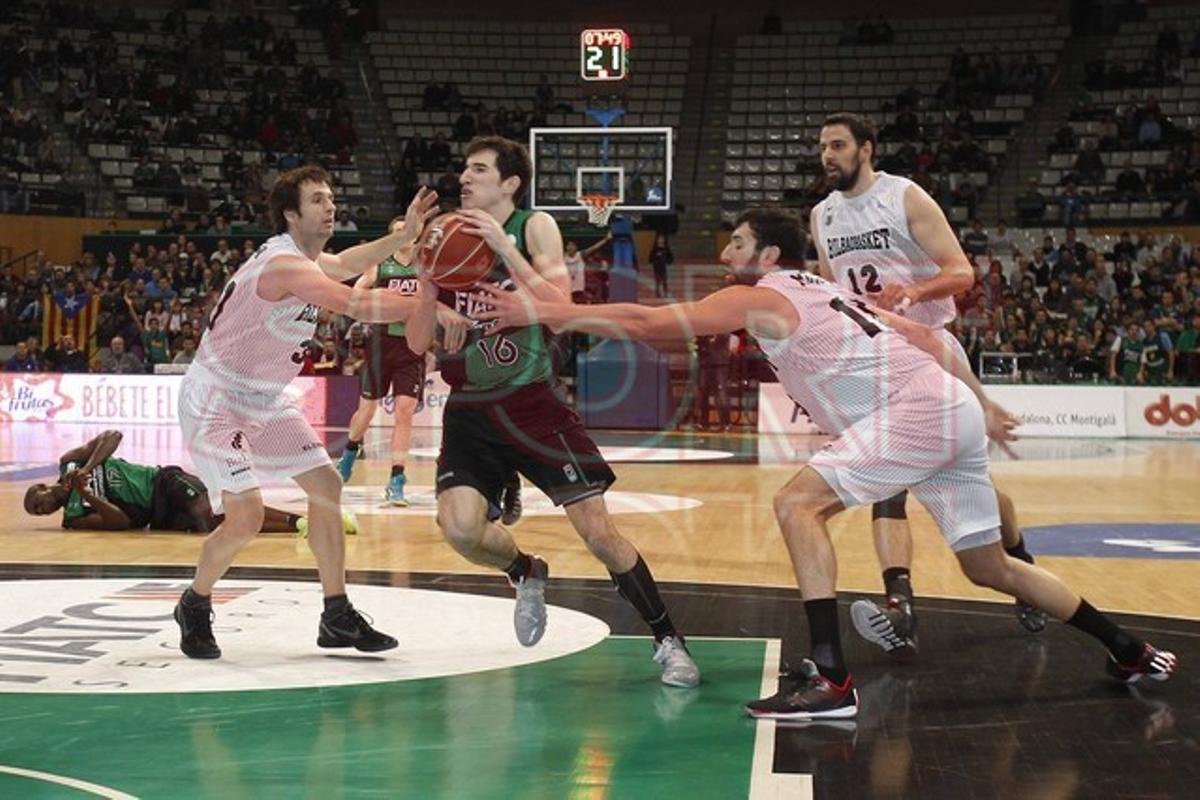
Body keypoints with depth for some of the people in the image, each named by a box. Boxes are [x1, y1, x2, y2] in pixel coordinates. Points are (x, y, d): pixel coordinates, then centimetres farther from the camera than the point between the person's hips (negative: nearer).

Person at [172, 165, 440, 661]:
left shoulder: (306, 257, 4)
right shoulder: (284, 264, -26)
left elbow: (343, 266, 26)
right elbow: (358, 306, -35)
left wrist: (404, 236, 13)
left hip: (265, 401, 10)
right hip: (214, 402, -10)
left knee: (326, 488, 7)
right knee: (245, 517, -19)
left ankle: (337, 618, 15)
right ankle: (194, 608, 9)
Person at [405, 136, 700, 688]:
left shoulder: (534, 228, -5)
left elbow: (560, 309, -20)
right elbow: (418, 344, 2)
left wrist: (504, 248, -25)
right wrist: (427, 283, -16)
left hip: (530, 403, -3)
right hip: (470, 410, 3)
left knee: (598, 531, -7)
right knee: (459, 528, -16)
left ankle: (668, 640, 9)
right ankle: (526, 574, 18)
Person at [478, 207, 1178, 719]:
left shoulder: (760, 298, -2)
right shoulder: (826, 291, 23)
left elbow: (646, 322, -8)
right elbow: (929, 336, 23)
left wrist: (543, 312, -5)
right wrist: (983, 407, 28)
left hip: (916, 412, -10)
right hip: (954, 411, 10)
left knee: (799, 505, -12)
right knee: (988, 566, 20)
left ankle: (831, 680, -18)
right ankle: (1132, 652, 32)